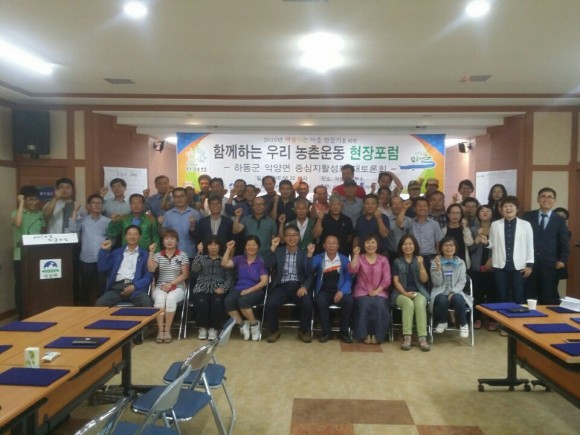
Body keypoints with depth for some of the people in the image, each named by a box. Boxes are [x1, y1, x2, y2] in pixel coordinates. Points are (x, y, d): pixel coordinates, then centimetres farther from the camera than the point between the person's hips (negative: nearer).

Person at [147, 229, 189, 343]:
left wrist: (171, 284, -13)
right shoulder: (158, 255, 10)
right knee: (160, 299, -33)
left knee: (171, 298, -35)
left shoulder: (182, 255, 4)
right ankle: (160, 330, -27)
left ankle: (167, 330, -24)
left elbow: (185, 275, -2)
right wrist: (151, 253, -13)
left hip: (177, 287, -1)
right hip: (160, 287, 2)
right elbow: (151, 269, -7)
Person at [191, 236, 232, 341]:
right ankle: (203, 327, -6)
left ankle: (213, 328, -13)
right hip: (202, 288, 1)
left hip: (218, 290, -1)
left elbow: (229, 278, 6)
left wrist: (223, 288, -12)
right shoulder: (202, 258, 18)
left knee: (217, 302, -33)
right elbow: (194, 269, -4)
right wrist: (199, 252, -3)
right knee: (201, 303, -31)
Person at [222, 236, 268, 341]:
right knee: (228, 301, -29)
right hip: (239, 289, 3)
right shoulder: (239, 259, 12)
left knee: (243, 301, -35)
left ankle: (254, 324, -8)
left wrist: (249, 290, -16)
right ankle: (242, 324, -6)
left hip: (255, 291, -3)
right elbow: (224, 264, -1)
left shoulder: (261, 262, 2)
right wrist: (229, 249, -1)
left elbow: (264, 281, -7)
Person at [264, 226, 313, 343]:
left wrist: (305, 286, -16)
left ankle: (303, 331, -1)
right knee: (270, 304, -28)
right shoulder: (278, 251, 11)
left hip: (298, 286, 0)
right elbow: (268, 266, -5)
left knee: (307, 303, -29)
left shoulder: (304, 253, 11)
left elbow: (310, 274, 3)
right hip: (281, 286, 0)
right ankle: (274, 331, 0)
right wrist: (273, 248, -12)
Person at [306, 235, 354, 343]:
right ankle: (326, 332, -14)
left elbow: (348, 279, 2)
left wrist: (341, 292, -15)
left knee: (349, 301, -29)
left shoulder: (344, 259, 8)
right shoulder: (318, 258, 4)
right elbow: (309, 271, -13)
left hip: (339, 291, 1)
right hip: (324, 291, -1)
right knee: (320, 301, -33)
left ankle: (344, 332, -9)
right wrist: (310, 254, -28)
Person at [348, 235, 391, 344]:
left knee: (379, 305, -30)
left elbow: (386, 279, 1)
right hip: (362, 291, 0)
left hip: (379, 292, 0)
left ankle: (377, 335, -16)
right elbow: (352, 270, -12)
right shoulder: (359, 258, 8)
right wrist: (355, 255, -16)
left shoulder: (383, 260, 9)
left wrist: (377, 291, -11)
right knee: (365, 305, -31)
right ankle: (365, 334, -17)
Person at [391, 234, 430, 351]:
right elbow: (396, 281, 0)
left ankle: (422, 338, -35)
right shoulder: (397, 262, 8)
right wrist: (405, 293, -16)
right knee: (409, 304, -35)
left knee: (420, 304, -33)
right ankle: (406, 337, -34)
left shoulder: (419, 260, 12)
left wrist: (421, 265, -13)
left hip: (418, 291, 1)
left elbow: (424, 280, 2)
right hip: (401, 293, -1)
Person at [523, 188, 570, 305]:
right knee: (528, 297, 2)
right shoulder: (528, 216, 6)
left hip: (550, 265, 0)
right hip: (529, 263, 0)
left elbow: (564, 243, 8)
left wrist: (562, 260, -3)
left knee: (548, 299, 5)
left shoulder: (560, 220, 8)